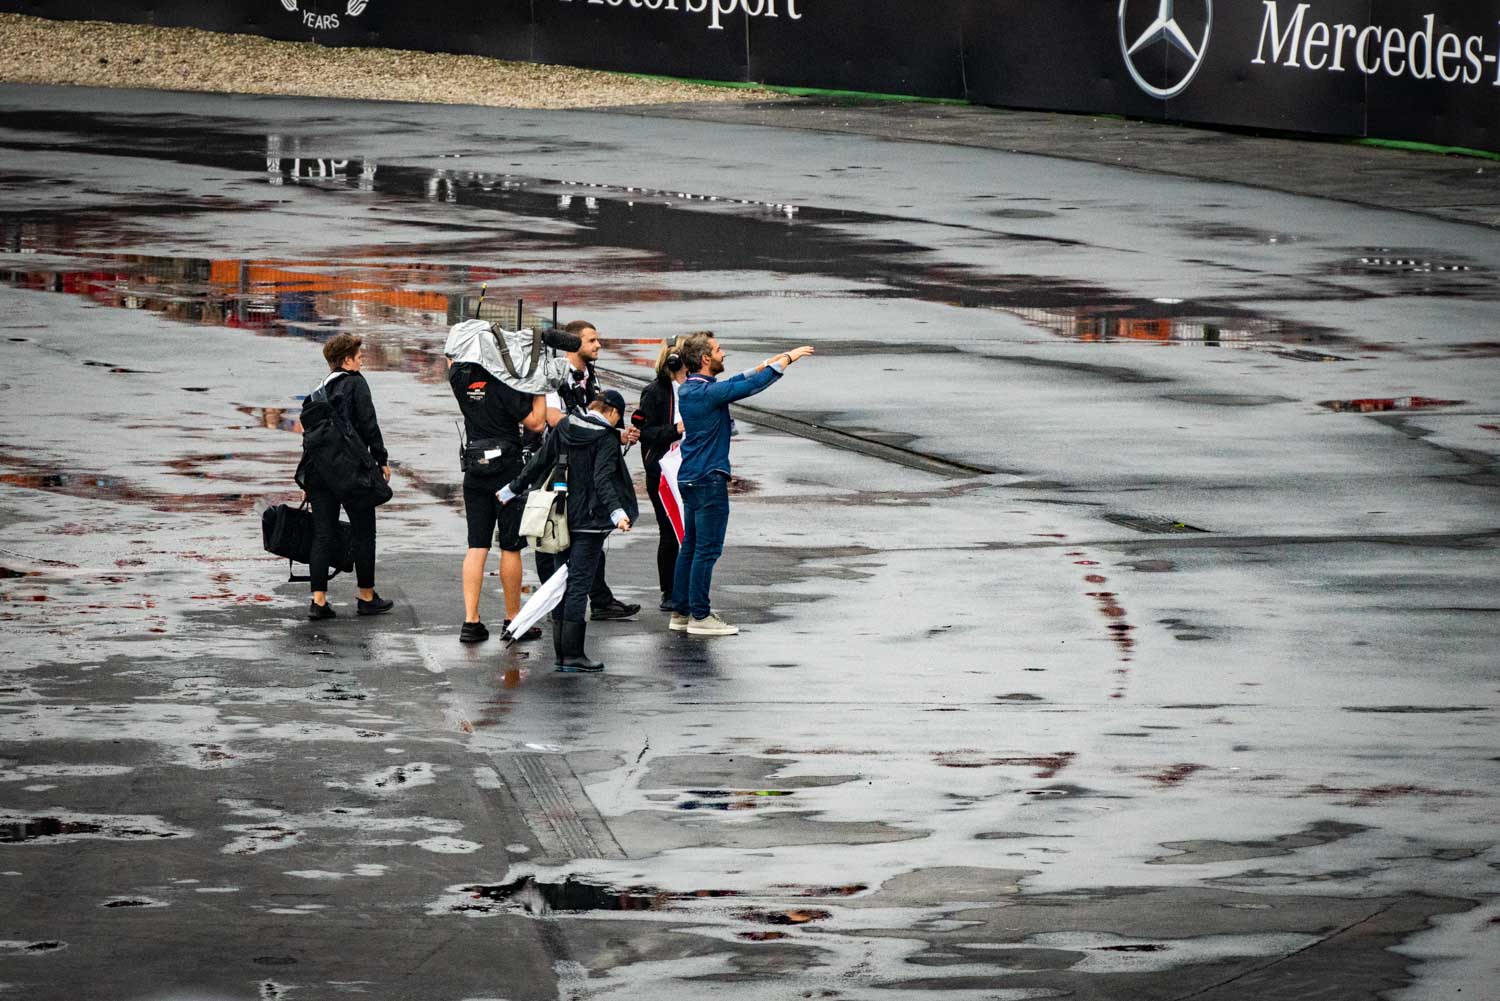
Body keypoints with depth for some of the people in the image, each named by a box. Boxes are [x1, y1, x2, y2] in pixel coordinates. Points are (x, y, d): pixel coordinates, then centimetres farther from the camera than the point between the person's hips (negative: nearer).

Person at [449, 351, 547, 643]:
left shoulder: (461, 381, -1)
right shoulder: (505, 386, -16)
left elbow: (452, 355, 21)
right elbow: (536, 423, -12)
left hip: (474, 473, 5)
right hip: (507, 471, -5)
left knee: (476, 547, 4)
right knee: (511, 547, 4)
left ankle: (470, 621, -2)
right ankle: (513, 621, 10)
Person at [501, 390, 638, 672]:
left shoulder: (563, 427, 7)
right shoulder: (606, 438, -9)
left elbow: (539, 463, 11)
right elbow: (603, 479, -22)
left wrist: (513, 490, 21)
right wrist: (617, 511, -31)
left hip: (560, 518, 6)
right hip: (589, 522, -6)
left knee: (563, 582, 12)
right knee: (579, 585, -6)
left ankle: (562, 652, 13)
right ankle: (572, 654, -9)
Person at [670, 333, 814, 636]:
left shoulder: (687, 389, 9)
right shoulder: (708, 392, -19)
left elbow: (738, 382, 21)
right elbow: (754, 384, -15)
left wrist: (771, 362, 21)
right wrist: (788, 358, -4)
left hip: (690, 477, 10)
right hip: (709, 480, -10)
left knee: (690, 547, 14)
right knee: (707, 549, -5)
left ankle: (681, 612, 17)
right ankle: (699, 617, -4)